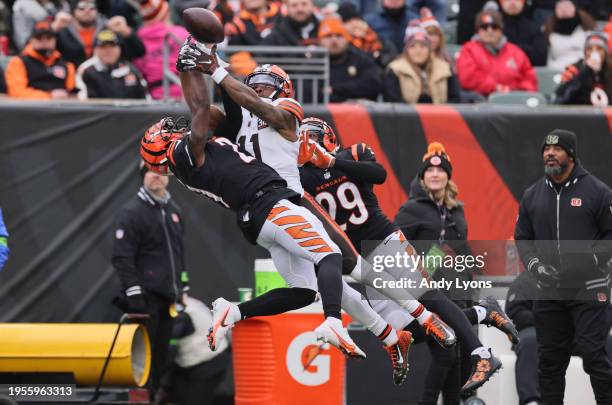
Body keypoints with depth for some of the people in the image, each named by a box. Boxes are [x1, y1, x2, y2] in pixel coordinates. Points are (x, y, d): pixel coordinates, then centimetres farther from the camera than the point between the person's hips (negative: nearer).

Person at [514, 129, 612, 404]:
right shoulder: (533, 195, 10)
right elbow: (522, 238, 16)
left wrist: (589, 260, -14)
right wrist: (536, 265, -1)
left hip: (589, 288, -5)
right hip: (550, 290, 5)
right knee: (550, 358, 8)